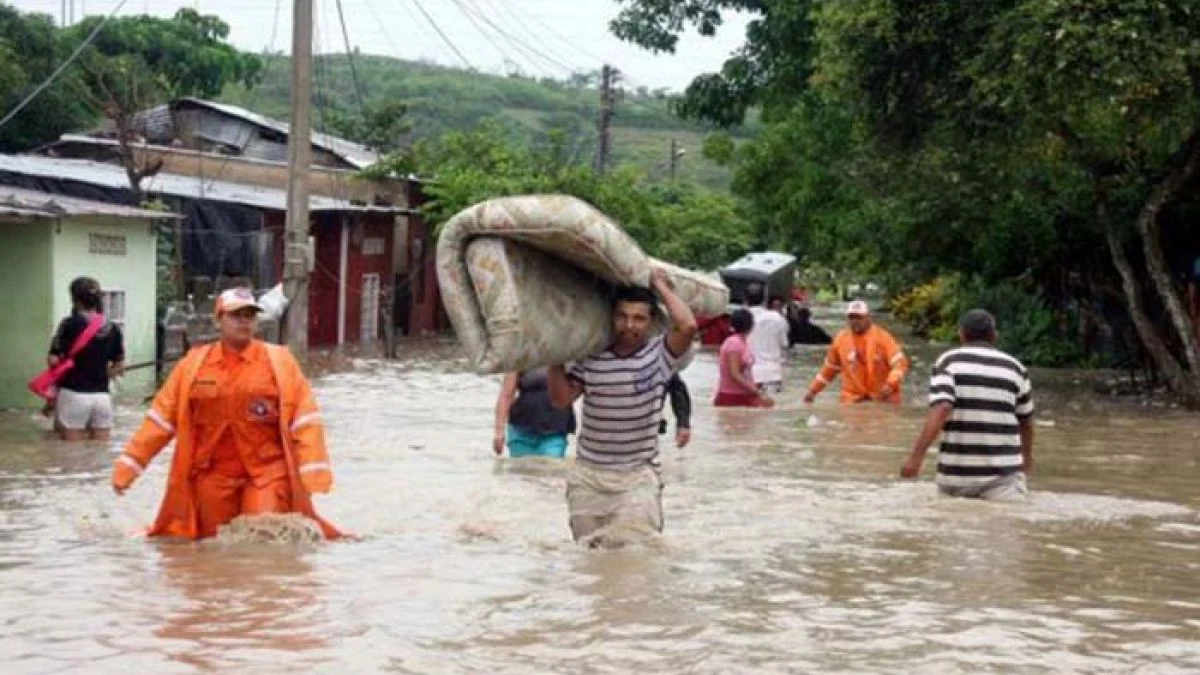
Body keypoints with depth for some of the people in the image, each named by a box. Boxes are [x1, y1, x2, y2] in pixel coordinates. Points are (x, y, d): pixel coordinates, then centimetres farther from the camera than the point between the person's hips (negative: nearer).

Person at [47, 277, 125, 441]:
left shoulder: (70, 324, -9)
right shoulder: (113, 329, 5)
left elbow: (53, 360, -8)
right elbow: (119, 367, 11)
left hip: (73, 395, -4)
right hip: (102, 397, 4)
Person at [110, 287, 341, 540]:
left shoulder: (279, 361, 0)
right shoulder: (194, 364, 4)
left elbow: (305, 420, -6)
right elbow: (161, 418, 6)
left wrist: (312, 473, -17)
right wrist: (128, 467, 2)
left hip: (267, 470, -2)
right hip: (213, 474, 2)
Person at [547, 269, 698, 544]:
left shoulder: (660, 355, -5)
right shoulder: (591, 358, 3)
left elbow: (687, 325, -23)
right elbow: (561, 398, 3)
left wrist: (661, 285, -10)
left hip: (637, 477, -3)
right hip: (587, 476, 4)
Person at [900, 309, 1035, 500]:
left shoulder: (949, 361, 2)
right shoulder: (1015, 368, 10)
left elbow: (941, 410, -15)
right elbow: (1026, 422, 22)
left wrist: (916, 456, -17)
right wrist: (1027, 456, 41)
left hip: (956, 471, 0)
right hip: (1004, 472, 0)